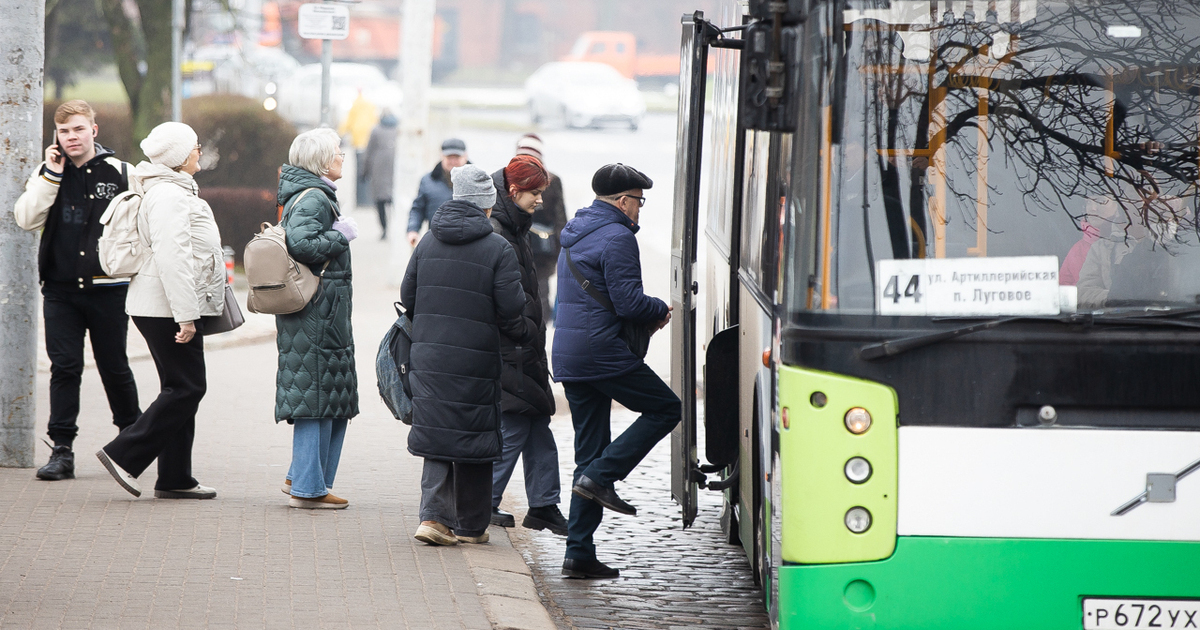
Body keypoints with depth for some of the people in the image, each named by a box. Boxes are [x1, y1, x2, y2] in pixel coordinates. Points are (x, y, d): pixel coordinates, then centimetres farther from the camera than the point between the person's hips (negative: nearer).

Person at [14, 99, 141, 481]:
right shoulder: (47, 174, 6)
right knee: (64, 367, -2)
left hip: (107, 289, -2)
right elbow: (26, 219, -6)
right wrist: (51, 176, -11)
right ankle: (61, 450, -1)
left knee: (114, 367, 7)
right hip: (61, 289, 2)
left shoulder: (119, 173, 0)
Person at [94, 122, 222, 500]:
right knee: (186, 388, -10)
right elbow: (171, 259, -23)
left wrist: (190, 310, 25)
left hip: (175, 308, 11)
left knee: (183, 389, 10)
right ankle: (124, 455, -8)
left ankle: (175, 479, 11)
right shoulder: (168, 196, -16)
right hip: (168, 308, -11)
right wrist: (185, 315, -26)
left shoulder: (176, 191, 19)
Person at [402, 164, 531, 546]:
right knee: (472, 438, 6)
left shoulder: (427, 244, 7)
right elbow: (510, 310, -10)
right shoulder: (497, 249, -8)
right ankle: (471, 526, 14)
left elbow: (407, 299, 11)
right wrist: (524, 336, 10)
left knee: (436, 433, 9)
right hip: (475, 359, -4)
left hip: (428, 357, 4)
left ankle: (433, 515, -4)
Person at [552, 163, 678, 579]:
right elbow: (628, 303, -18)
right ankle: (601, 476, -7)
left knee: (589, 453, 10)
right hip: (601, 350, -9)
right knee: (666, 408, 6)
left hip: (567, 354, 9)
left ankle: (579, 552, 6)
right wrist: (660, 310, 2)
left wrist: (646, 314, 19)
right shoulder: (617, 238, -11)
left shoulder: (573, 236, 19)